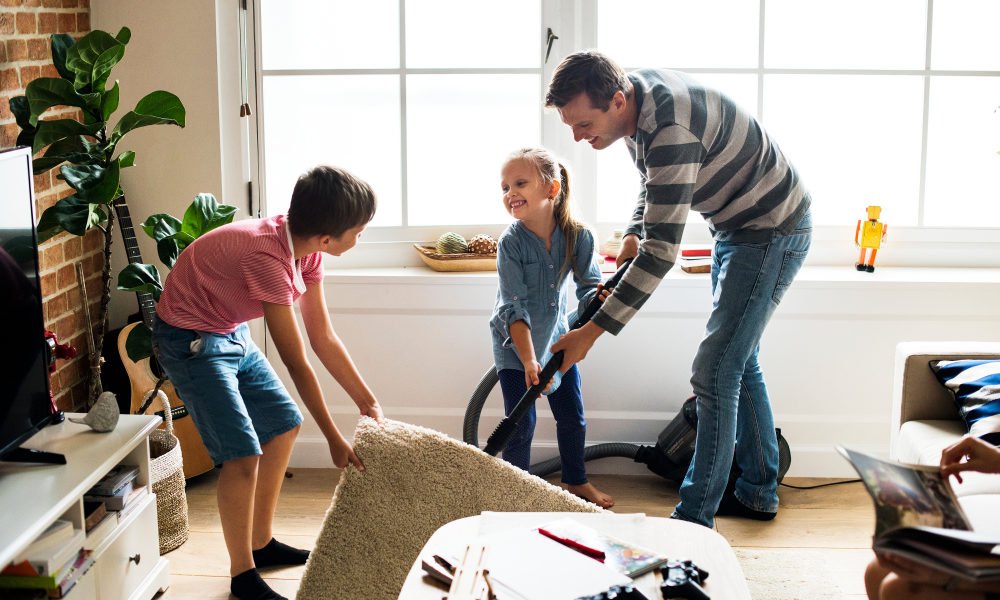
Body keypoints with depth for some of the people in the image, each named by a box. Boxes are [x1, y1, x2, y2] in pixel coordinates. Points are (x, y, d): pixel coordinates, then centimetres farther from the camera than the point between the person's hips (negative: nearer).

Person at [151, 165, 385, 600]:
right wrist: (334, 439, -20)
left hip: (232, 334, 9)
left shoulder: (306, 249, -8)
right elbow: (296, 363, -28)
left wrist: (367, 402, 4)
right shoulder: (267, 256, -33)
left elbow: (323, 338, 2)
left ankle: (261, 543, 28)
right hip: (191, 341, -9)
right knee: (244, 456, -13)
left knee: (283, 426, 15)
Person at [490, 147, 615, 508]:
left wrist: (599, 297, -37)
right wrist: (528, 361, -35)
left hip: (555, 336, 4)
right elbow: (514, 308, -27)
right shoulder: (511, 242, -24)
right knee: (522, 423, -4)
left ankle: (576, 482, 34)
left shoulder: (578, 236, -16)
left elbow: (588, 286, -12)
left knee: (573, 416, 12)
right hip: (515, 344, -3)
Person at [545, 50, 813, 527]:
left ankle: (694, 518, -6)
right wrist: (633, 235, -1)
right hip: (735, 227, 10)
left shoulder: (672, 130, -35)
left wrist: (592, 331, -31)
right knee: (738, 362, 17)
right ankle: (758, 493, 30)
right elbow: (654, 179, 16)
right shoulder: (633, 91, -4)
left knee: (715, 372, -12)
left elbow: (662, 251, -34)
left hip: (773, 230, -10)